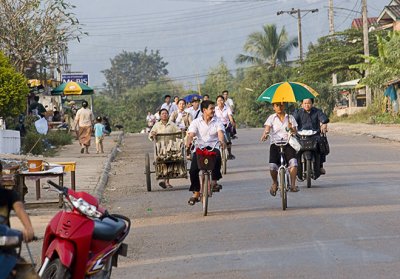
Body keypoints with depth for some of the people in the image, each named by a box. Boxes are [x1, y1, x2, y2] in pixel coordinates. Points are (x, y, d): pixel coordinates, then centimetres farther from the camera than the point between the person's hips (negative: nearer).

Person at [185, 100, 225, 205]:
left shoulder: (217, 122, 7)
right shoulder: (196, 122, 7)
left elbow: (220, 132, -10)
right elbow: (191, 134, -7)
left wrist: (221, 141, -33)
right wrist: (189, 141, -30)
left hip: (213, 147, -1)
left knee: (217, 156, -37)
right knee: (193, 170, -14)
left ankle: (214, 182, -24)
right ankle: (196, 193, 5)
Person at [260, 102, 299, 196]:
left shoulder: (290, 118, 14)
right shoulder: (271, 118, 11)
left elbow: (294, 132, 4)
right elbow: (267, 128, -5)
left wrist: (291, 129, -19)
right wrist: (265, 135, -28)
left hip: (288, 144, 1)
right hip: (275, 144, -1)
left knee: (293, 162, -29)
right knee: (272, 166, -21)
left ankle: (293, 184, -18)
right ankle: (274, 183, 9)